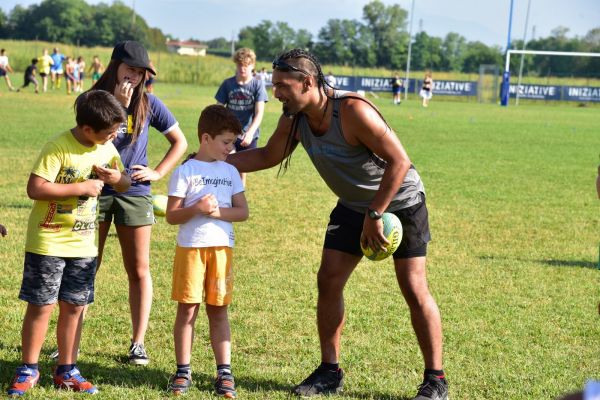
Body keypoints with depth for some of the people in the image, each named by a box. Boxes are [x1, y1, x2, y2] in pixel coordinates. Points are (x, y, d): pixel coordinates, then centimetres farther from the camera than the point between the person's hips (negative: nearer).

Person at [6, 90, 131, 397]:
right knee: (41, 305, 0)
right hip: (47, 242, -6)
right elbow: (35, 188, -24)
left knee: (74, 306, 9)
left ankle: (66, 370, 20)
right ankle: (28, 369, 13)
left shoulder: (107, 148, 4)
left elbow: (125, 184, 15)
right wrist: (81, 188, -21)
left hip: (82, 244, 6)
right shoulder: (58, 147, -18)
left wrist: (116, 179, -10)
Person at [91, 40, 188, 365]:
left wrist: (158, 172, -1)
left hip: (134, 192, 1)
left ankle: (138, 343, 9)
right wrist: (117, 105, -20)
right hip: (96, 189, -1)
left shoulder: (148, 104, 1)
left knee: (139, 270, 1)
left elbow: (180, 142, 9)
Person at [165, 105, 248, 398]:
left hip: (221, 247, 3)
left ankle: (224, 371, 10)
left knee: (218, 308, 7)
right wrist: (196, 209, -20)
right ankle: (183, 371, 10)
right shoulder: (185, 172, -2)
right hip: (190, 247, -3)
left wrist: (218, 212, -11)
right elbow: (171, 216, -4)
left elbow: (243, 212, 5)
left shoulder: (230, 172, 9)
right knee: (188, 308, 1)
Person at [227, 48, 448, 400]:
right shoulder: (293, 120, -9)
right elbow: (269, 156, 10)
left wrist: (375, 215, -28)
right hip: (353, 206, 7)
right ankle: (330, 372, 13)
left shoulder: (353, 110, -32)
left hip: (400, 202, -7)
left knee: (414, 289, -7)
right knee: (328, 281, 1)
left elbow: (399, 161, -30)